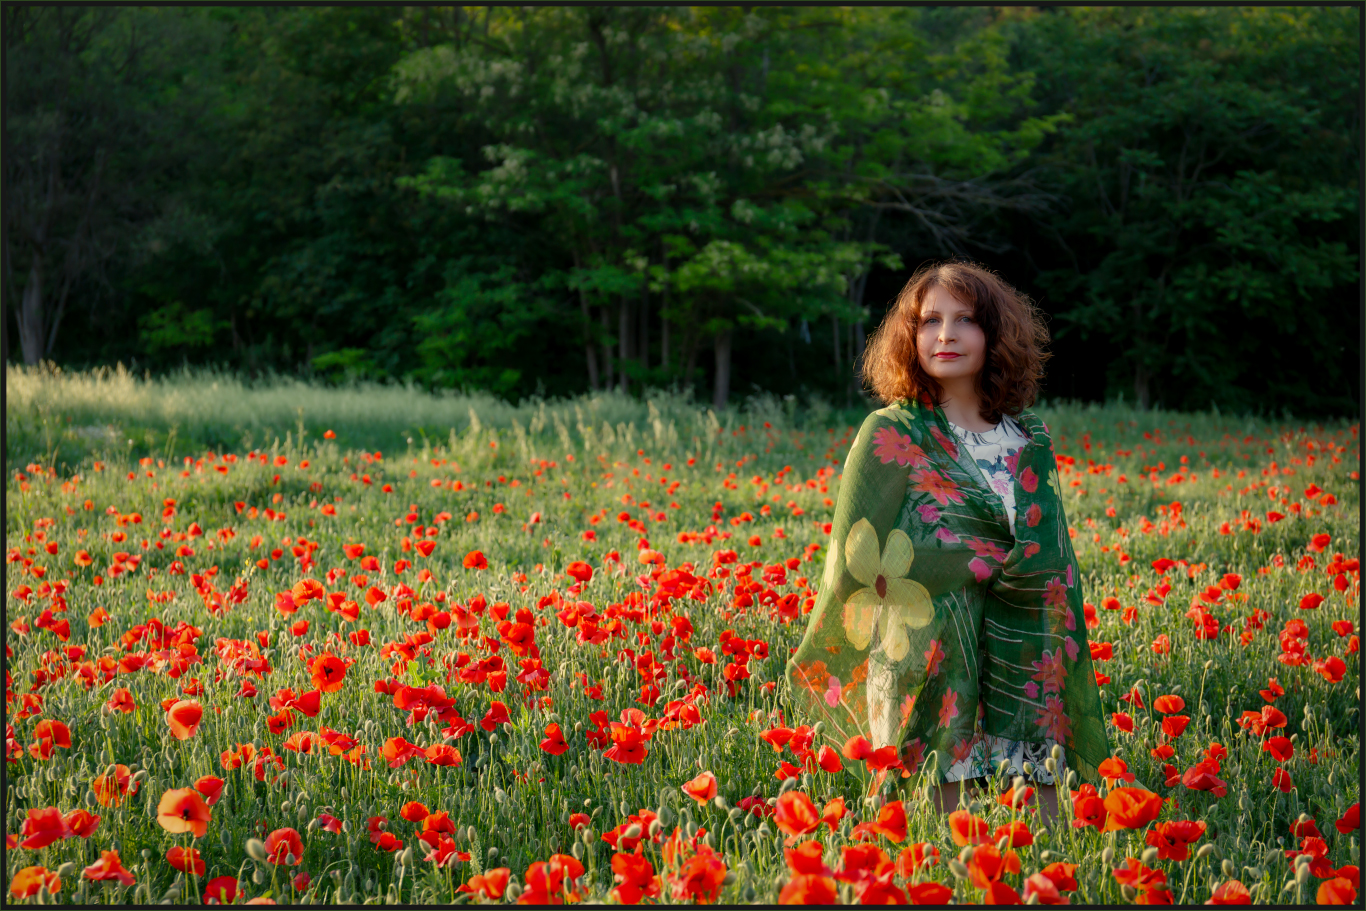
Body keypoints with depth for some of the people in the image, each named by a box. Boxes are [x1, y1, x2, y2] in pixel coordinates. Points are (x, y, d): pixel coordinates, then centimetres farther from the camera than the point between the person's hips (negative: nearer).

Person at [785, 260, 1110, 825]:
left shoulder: (1030, 441, 13)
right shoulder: (891, 434, 0)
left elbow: (1053, 566, 15)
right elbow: (859, 560, -8)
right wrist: (989, 562, -6)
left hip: (1026, 672, 4)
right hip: (929, 668, -4)